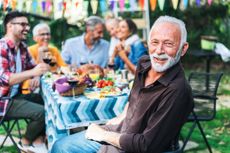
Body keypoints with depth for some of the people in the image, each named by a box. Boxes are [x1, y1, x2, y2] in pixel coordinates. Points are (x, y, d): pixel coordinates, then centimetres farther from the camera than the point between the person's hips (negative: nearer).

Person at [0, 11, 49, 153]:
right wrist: (32, 73, -35)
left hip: (16, 95, 9)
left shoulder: (22, 46, 7)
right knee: (42, 112, -20)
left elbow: (32, 66, 15)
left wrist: (37, 76, -10)